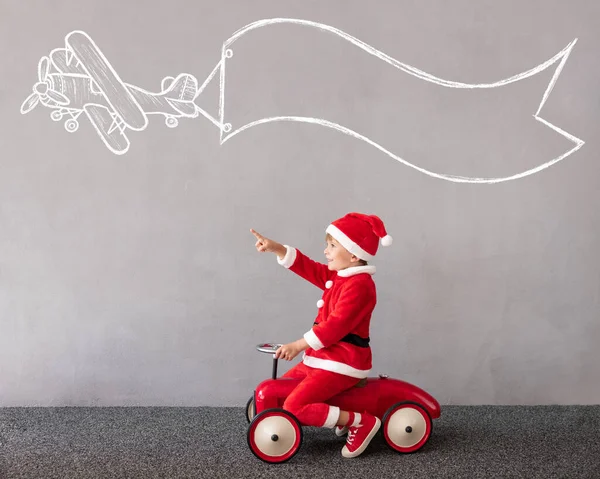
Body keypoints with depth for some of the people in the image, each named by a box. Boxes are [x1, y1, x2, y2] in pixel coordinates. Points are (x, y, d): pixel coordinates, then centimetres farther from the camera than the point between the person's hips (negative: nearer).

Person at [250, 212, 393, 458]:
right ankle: (343, 416, 17)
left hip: (342, 363, -11)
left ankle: (362, 421, -12)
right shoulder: (336, 276, 11)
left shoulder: (359, 284, -20)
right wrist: (277, 248, 0)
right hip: (323, 357, 11)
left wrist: (299, 345, -25)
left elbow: (336, 325, -26)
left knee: (294, 407, -22)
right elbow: (307, 267, 14)